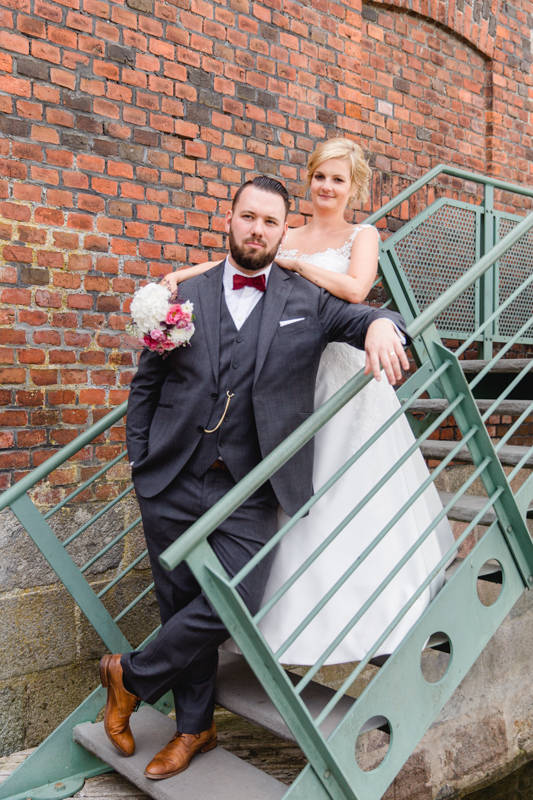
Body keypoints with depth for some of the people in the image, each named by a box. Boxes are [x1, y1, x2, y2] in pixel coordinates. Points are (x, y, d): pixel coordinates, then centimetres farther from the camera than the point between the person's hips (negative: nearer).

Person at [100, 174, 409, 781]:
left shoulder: (307, 301, 6)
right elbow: (145, 386, 12)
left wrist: (381, 325, -22)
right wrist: (138, 460, 6)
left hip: (249, 493, -1)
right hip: (172, 485, 2)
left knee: (232, 606, -9)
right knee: (181, 609, 11)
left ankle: (131, 676, 20)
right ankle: (194, 727, 35)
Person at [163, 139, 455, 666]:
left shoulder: (363, 236, 5)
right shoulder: (288, 239, 15)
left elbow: (355, 288, -14)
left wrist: (295, 262, -9)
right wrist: (181, 275, -12)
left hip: (346, 371, -3)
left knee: (355, 493, -1)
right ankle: (298, 605, 14)